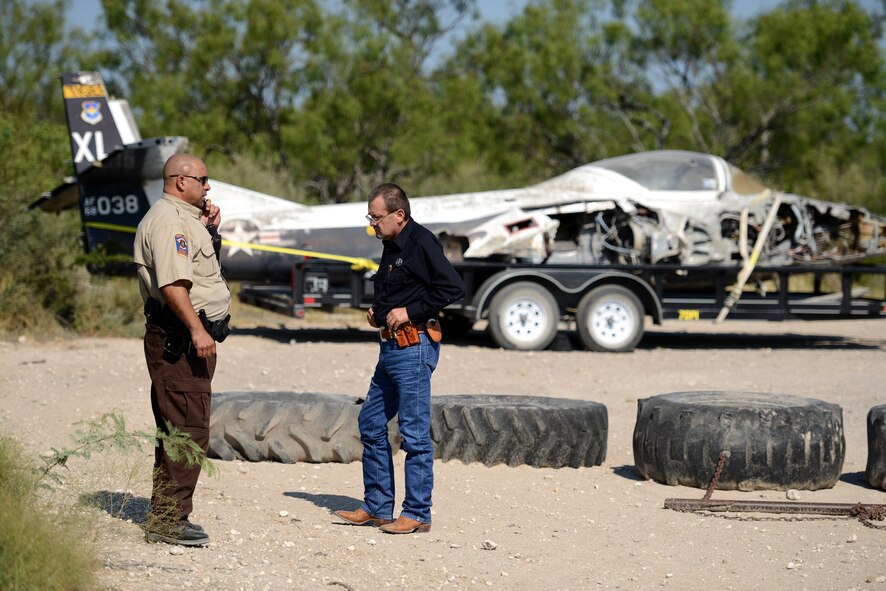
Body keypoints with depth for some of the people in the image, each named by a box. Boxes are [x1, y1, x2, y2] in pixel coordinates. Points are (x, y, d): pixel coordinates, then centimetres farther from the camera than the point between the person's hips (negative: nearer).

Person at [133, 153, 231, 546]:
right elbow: (172, 283, -25)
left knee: (176, 429, 14)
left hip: (184, 339, 11)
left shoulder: (183, 218, 20)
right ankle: (169, 520, -12)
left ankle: (164, 516, 20)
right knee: (189, 430, -12)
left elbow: (196, 269, 31)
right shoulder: (169, 221, -14)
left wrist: (208, 230, 17)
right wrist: (197, 329, -30)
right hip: (179, 339, -11)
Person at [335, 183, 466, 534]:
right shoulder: (392, 246, 16)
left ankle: (417, 514, 0)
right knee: (371, 424, 13)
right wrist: (378, 314, 11)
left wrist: (410, 312, -18)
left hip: (414, 346, -10)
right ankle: (377, 507, 20)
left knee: (414, 432, -5)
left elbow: (453, 288, -19)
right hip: (392, 347, 10)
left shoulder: (421, 243, -13)